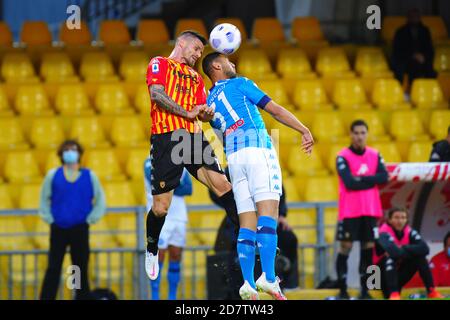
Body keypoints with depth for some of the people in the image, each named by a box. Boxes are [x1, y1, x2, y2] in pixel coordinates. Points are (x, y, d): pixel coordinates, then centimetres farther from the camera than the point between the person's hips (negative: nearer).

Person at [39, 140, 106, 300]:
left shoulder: (89, 176, 4)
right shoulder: (53, 175, 4)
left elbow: (100, 201, 9)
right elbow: (44, 200, 11)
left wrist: (90, 219, 0)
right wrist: (48, 218, 1)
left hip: (80, 230, 0)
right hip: (58, 229, 0)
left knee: (81, 269, 4)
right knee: (53, 269, -3)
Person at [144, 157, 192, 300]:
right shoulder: (151, 162, -2)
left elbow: (188, 189, 1)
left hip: (178, 217, 5)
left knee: (176, 257, 6)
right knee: (158, 258, -8)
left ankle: (172, 297, 14)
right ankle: (155, 297, -4)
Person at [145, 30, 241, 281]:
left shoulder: (196, 77, 27)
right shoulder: (160, 64, 8)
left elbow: (201, 112, 21)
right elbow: (157, 94, -8)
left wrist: (207, 114, -4)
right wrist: (188, 113, -9)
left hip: (193, 136, 5)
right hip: (167, 138, -5)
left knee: (222, 184, -13)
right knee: (161, 207, -4)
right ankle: (152, 251, 19)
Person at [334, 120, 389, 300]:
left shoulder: (375, 155, 8)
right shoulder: (343, 157, -5)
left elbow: (384, 177, -6)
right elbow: (349, 182, -17)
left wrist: (361, 179, -14)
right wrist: (371, 180, -10)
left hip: (370, 210, 4)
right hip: (349, 210, -4)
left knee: (368, 247, 3)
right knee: (346, 246, -4)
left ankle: (364, 290, 8)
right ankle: (342, 290, -1)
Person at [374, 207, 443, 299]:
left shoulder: (409, 232, -4)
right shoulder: (384, 232, -21)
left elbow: (425, 248, -20)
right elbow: (394, 251, -41)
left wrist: (403, 249, -24)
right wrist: (408, 251, -22)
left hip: (398, 273, 5)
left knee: (419, 256, -10)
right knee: (390, 257, -31)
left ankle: (431, 291, -10)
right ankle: (393, 293, -36)